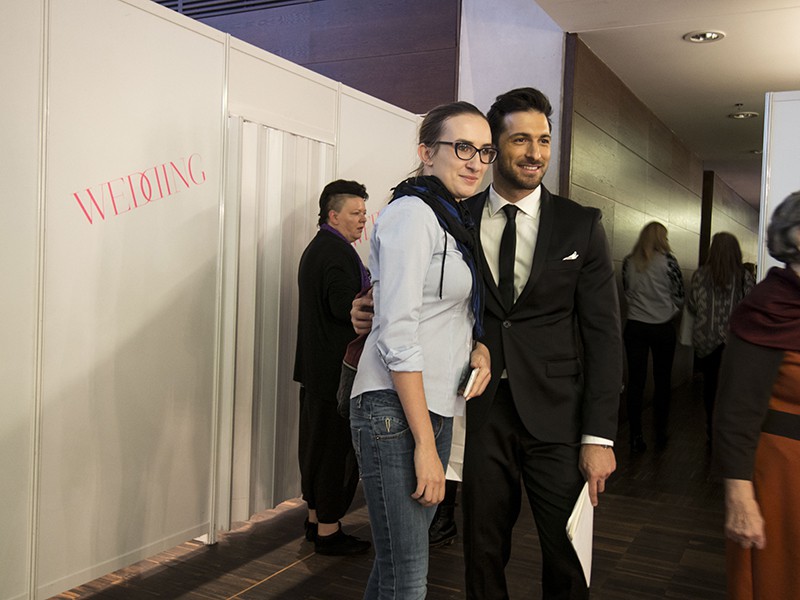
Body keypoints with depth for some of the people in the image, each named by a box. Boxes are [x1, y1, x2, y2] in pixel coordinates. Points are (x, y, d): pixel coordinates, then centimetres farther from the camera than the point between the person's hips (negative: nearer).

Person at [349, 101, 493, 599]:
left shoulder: (454, 221, 17)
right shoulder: (412, 214, -12)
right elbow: (398, 334, -18)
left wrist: (478, 345, 0)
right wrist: (426, 445, -19)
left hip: (435, 407, 9)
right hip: (396, 409, -9)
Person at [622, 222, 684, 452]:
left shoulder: (629, 262, 0)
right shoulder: (667, 260, -8)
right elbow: (679, 295, -2)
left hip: (635, 327, 2)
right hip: (662, 328, -2)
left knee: (635, 381, 5)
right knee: (662, 381, 11)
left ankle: (636, 437, 6)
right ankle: (660, 434, 18)